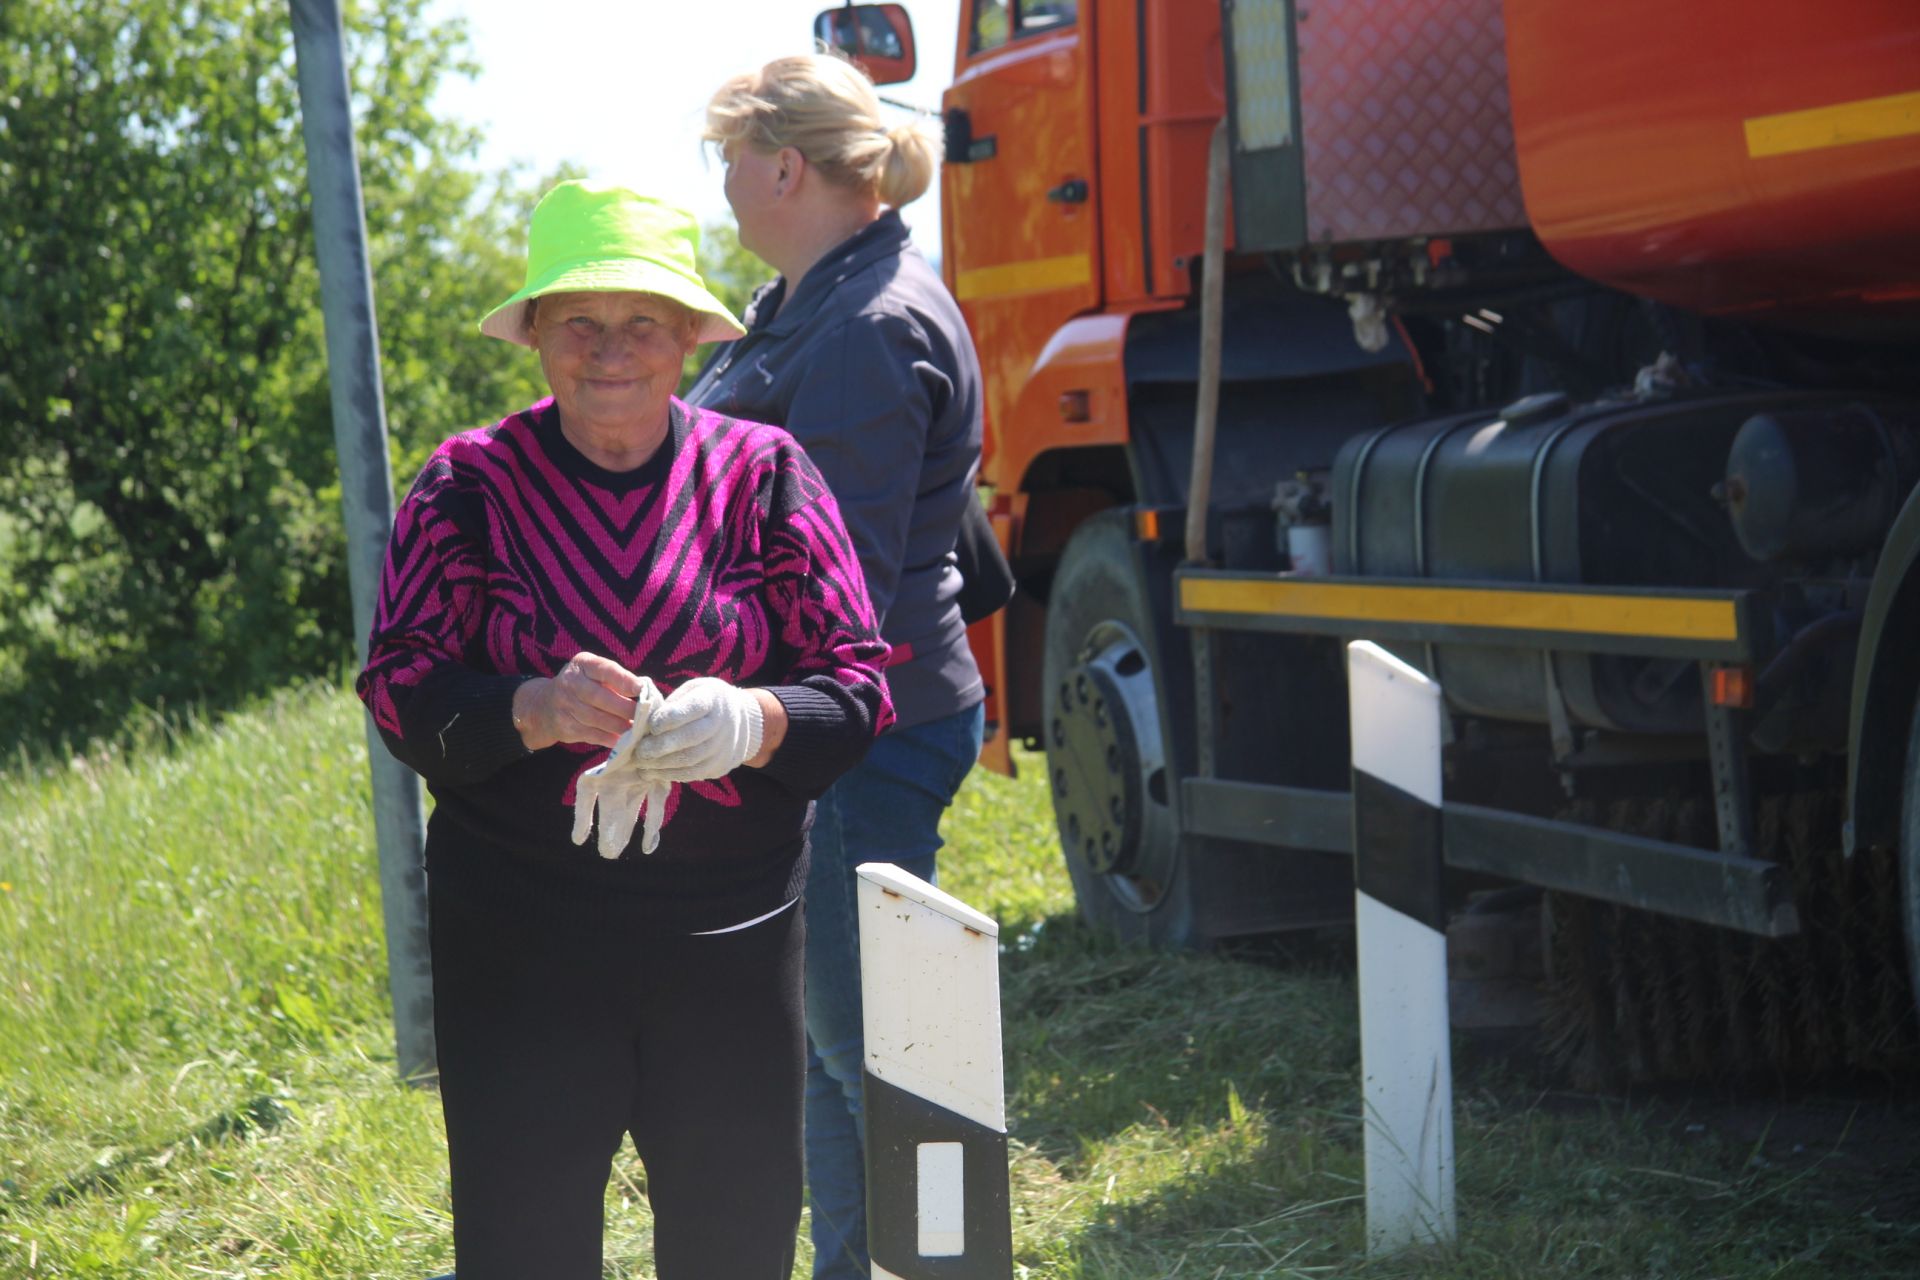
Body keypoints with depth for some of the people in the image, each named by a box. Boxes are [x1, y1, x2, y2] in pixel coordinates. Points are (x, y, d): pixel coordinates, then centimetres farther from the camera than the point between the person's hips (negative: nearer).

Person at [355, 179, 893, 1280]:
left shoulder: (765, 476, 3)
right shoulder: (470, 488, 2)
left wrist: (752, 722, -20)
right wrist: (535, 710, -23)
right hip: (520, 937, -1)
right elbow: (403, 693, -3)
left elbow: (857, 687, 2)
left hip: (731, 936, 1)